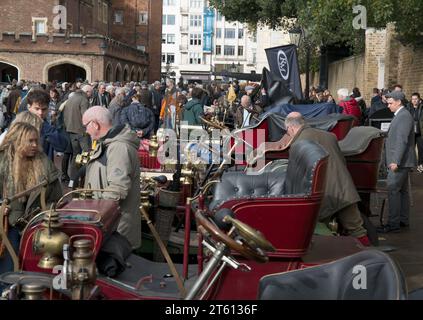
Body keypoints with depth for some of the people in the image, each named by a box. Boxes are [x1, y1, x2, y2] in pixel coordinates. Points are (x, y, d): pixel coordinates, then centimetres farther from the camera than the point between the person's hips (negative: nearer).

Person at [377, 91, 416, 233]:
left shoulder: (404, 116, -16)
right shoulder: (401, 115, 17)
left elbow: (402, 140, -23)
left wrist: (395, 161, -26)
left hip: (400, 161, -11)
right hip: (400, 161, 11)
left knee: (393, 190, -11)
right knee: (402, 190, 14)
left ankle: (393, 224, -10)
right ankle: (403, 220, 22)